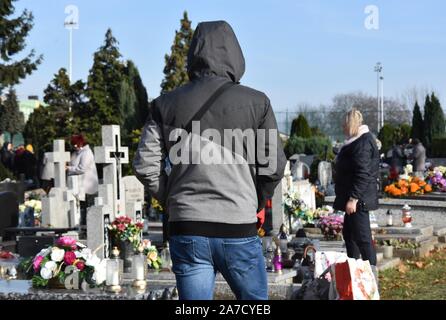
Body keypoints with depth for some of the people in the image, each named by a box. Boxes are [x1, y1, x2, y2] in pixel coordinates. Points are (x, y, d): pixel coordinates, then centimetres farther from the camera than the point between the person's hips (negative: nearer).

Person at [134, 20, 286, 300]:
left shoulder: (166, 105, 3)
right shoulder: (255, 103, -2)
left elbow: (145, 166, 1)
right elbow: (274, 166, -2)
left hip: (187, 231, 2)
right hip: (239, 231, -2)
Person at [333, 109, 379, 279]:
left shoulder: (363, 143, -17)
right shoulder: (357, 141, 16)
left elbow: (363, 174, -23)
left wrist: (353, 198, -25)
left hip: (359, 200, -11)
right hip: (353, 197, 11)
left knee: (362, 236, -9)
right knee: (349, 233, 19)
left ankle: (371, 272, -6)